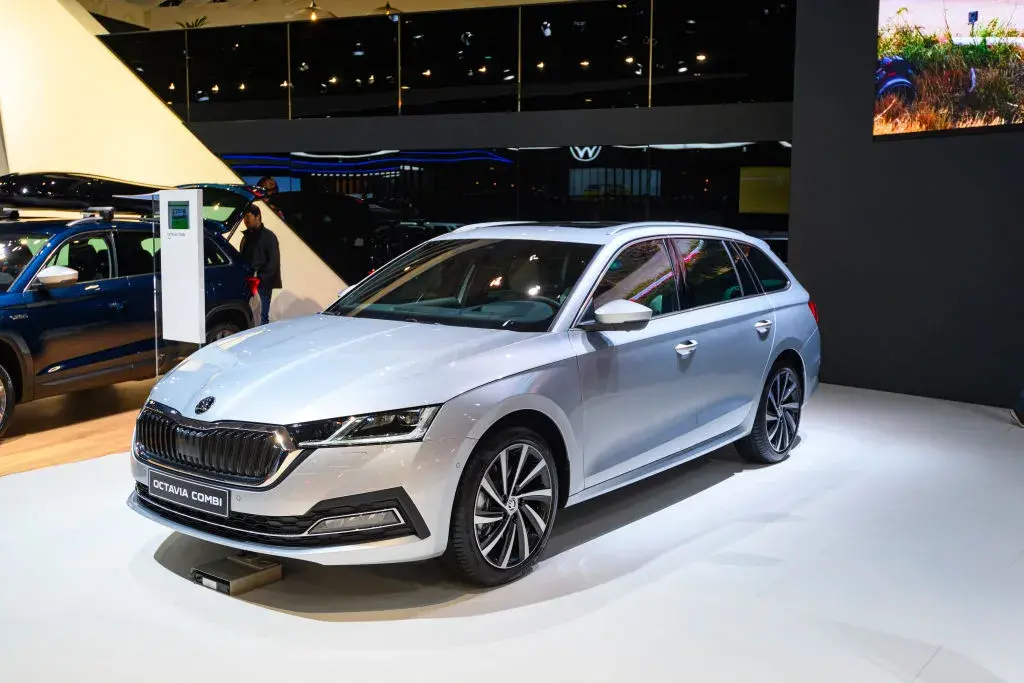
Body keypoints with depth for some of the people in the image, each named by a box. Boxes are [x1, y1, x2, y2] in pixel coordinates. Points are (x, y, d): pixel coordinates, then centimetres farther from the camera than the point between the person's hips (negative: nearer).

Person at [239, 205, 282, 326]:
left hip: (264, 282, -6)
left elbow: (274, 261, -9)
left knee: (263, 315, -8)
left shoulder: (268, 236, -3)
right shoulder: (246, 236, 19)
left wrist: (261, 278, -16)